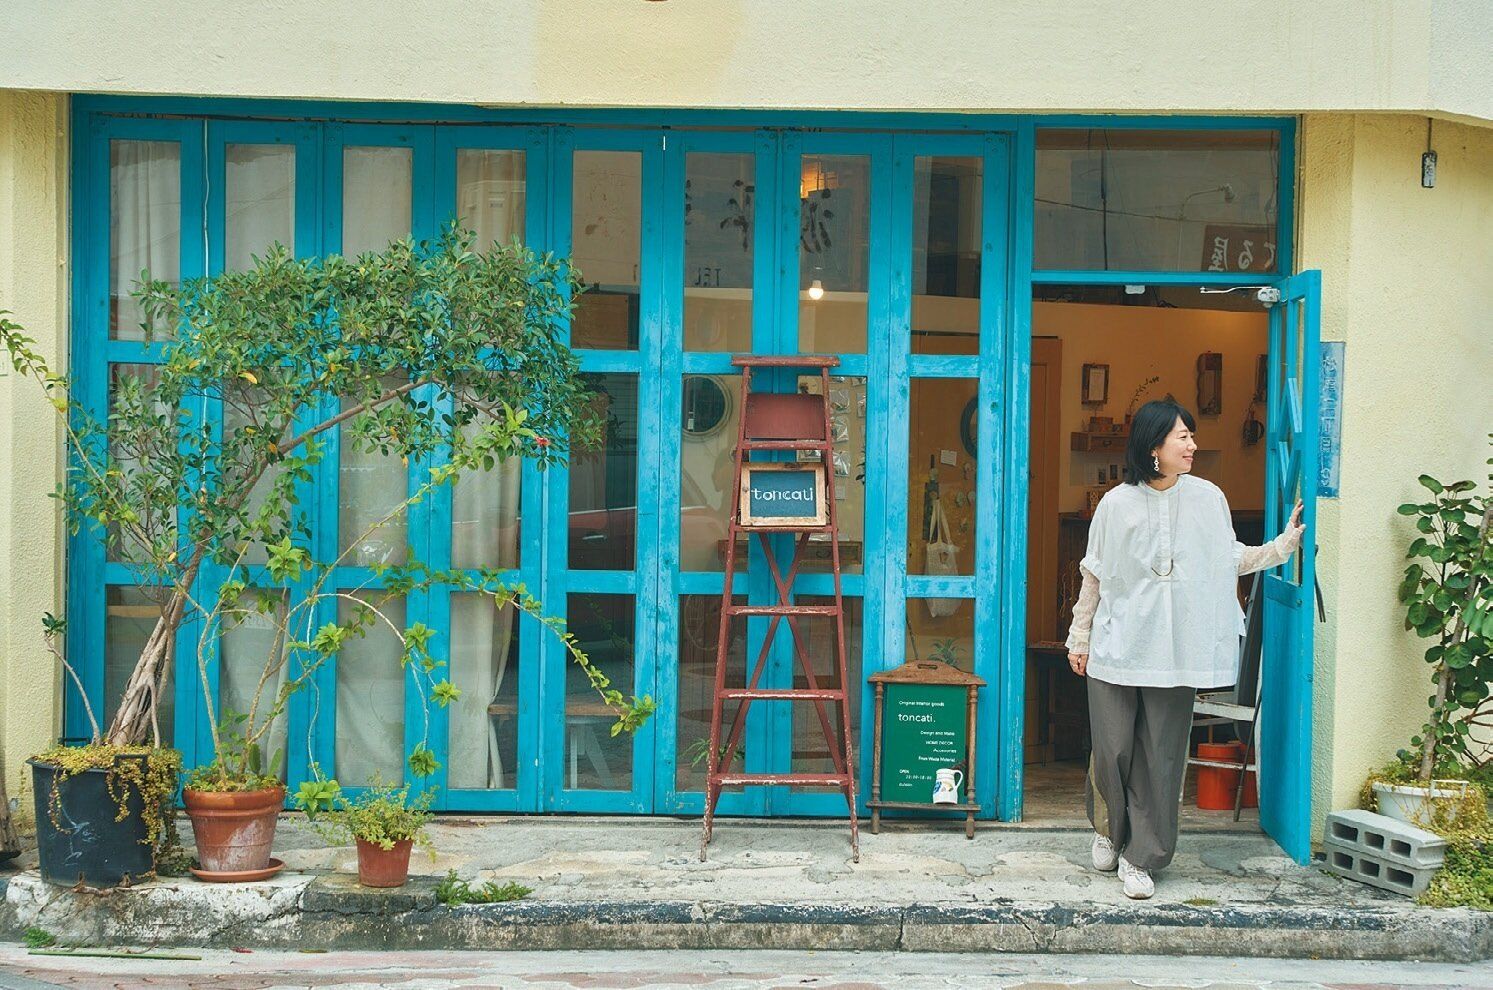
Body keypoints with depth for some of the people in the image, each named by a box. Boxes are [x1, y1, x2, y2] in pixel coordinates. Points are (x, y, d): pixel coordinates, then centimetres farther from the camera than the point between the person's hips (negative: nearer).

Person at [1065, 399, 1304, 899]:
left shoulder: (1207, 498, 3)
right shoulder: (1117, 504, -1)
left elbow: (1231, 560, 14)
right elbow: (1094, 576, 6)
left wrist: (1284, 545, 5)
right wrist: (1079, 637, 9)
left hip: (1175, 650, 1)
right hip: (1116, 646, -1)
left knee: (1161, 758, 2)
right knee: (1112, 749, 1)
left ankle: (1139, 857, 12)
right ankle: (1108, 830, 29)